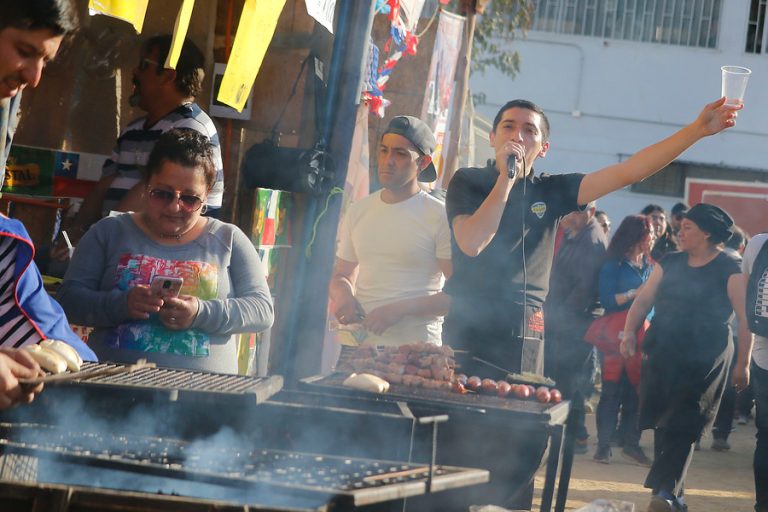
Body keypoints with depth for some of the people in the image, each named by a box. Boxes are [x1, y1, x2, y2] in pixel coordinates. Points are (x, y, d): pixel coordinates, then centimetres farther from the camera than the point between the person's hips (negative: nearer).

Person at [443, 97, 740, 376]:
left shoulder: (550, 192, 12)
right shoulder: (468, 182, 3)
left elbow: (628, 172, 7)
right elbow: (472, 243, -15)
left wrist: (698, 129, 0)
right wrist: (506, 178, -11)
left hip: (526, 336, 3)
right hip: (470, 328, -3)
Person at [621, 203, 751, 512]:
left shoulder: (729, 271, -4)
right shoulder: (670, 264, 10)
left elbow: (745, 318, -6)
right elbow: (643, 300, 11)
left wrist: (742, 363, -10)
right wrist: (629, 333, -6)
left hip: (704, 360, -5)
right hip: (661, 355, 5)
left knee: (682, 425, -5)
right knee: (662, 424, 3)